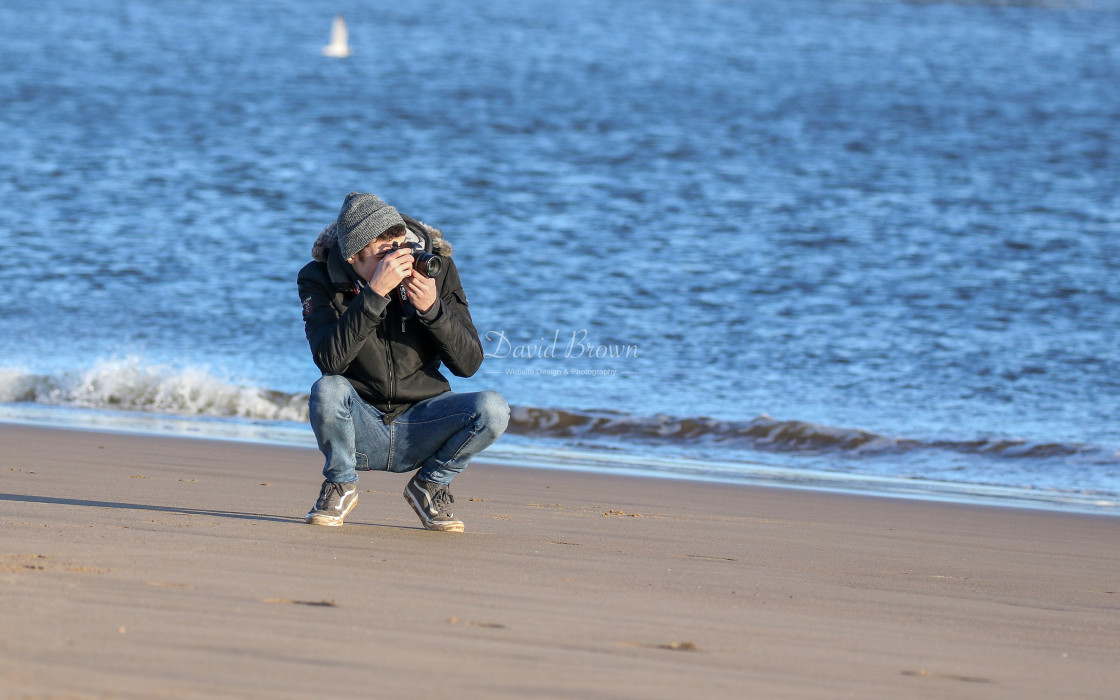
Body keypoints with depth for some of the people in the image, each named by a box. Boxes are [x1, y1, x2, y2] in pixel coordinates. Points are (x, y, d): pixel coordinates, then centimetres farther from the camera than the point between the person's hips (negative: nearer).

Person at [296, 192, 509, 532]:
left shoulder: (436, 269, -4)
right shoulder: (319, 280, -9)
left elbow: (468, 363, -6)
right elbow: (330, 361, -26)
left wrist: (432, 309, -22)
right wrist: (375, 294, -33)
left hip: (419, 431, 2)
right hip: (361, 432, -2)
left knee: (492, 409, -25)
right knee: (328, 390, -34)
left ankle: (430, 485, 4)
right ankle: (341, 485, -3)